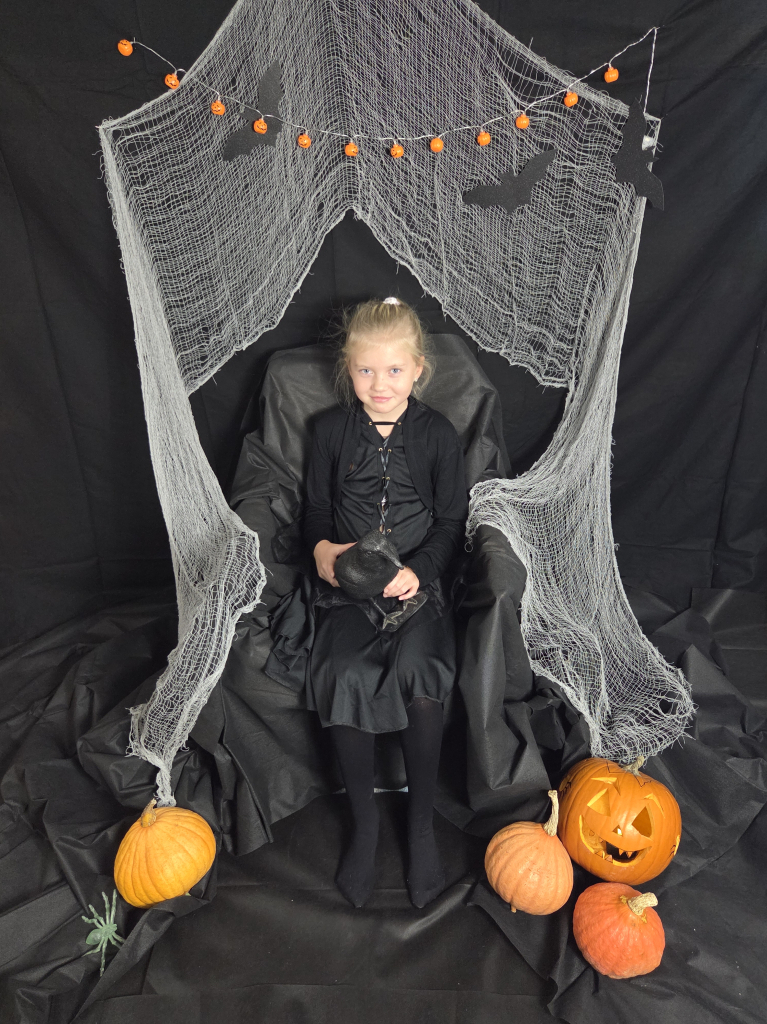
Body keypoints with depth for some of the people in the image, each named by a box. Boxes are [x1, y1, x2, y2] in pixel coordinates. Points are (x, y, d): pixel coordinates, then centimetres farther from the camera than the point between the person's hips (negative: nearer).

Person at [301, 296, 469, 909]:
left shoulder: (438, 435, 1)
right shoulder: (332, 430, 7)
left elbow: (451, 524, 2)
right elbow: (316, 509, 12)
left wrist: (417, 570, -16)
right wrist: (322, 547, -10)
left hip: (418, 580, -1)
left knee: (416, 674, -28)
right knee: (343, 675, -25)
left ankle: (422, 824, -3)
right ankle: (364, 819, -1)